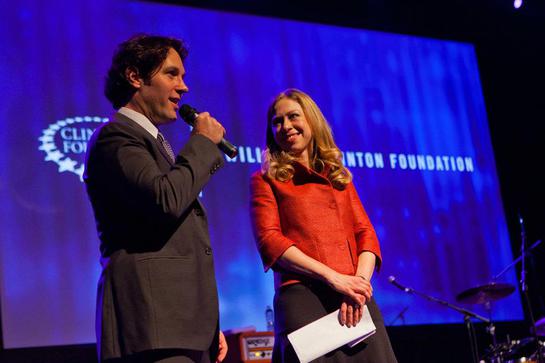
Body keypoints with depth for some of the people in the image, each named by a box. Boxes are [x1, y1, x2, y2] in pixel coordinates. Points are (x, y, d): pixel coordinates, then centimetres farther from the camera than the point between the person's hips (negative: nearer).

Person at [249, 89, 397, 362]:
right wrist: (333, 277, -13)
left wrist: (360, 281, -9)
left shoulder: (340, 177, 23)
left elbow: (365, 234, 12)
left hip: (354, 297, 4)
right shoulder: (266, 180, 11)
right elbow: (269, 240, -3)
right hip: (302, 297, -3)